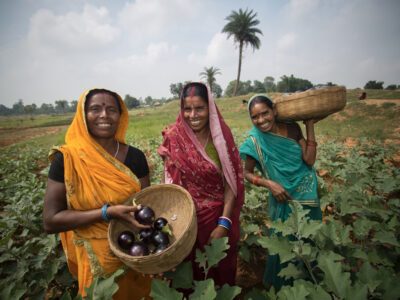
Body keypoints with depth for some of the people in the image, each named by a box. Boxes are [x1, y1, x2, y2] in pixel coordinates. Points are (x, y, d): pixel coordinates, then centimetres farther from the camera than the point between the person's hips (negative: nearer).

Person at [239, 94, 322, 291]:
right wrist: (269, 184, -22)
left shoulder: (292, 128, -7)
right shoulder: (255, 141, -16)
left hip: (308, 195, 4)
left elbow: (309, 160, -13)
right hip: (284, 198, -4)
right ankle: (277, 282, 44)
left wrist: (310, 126, -13)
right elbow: (247, 173, -7)